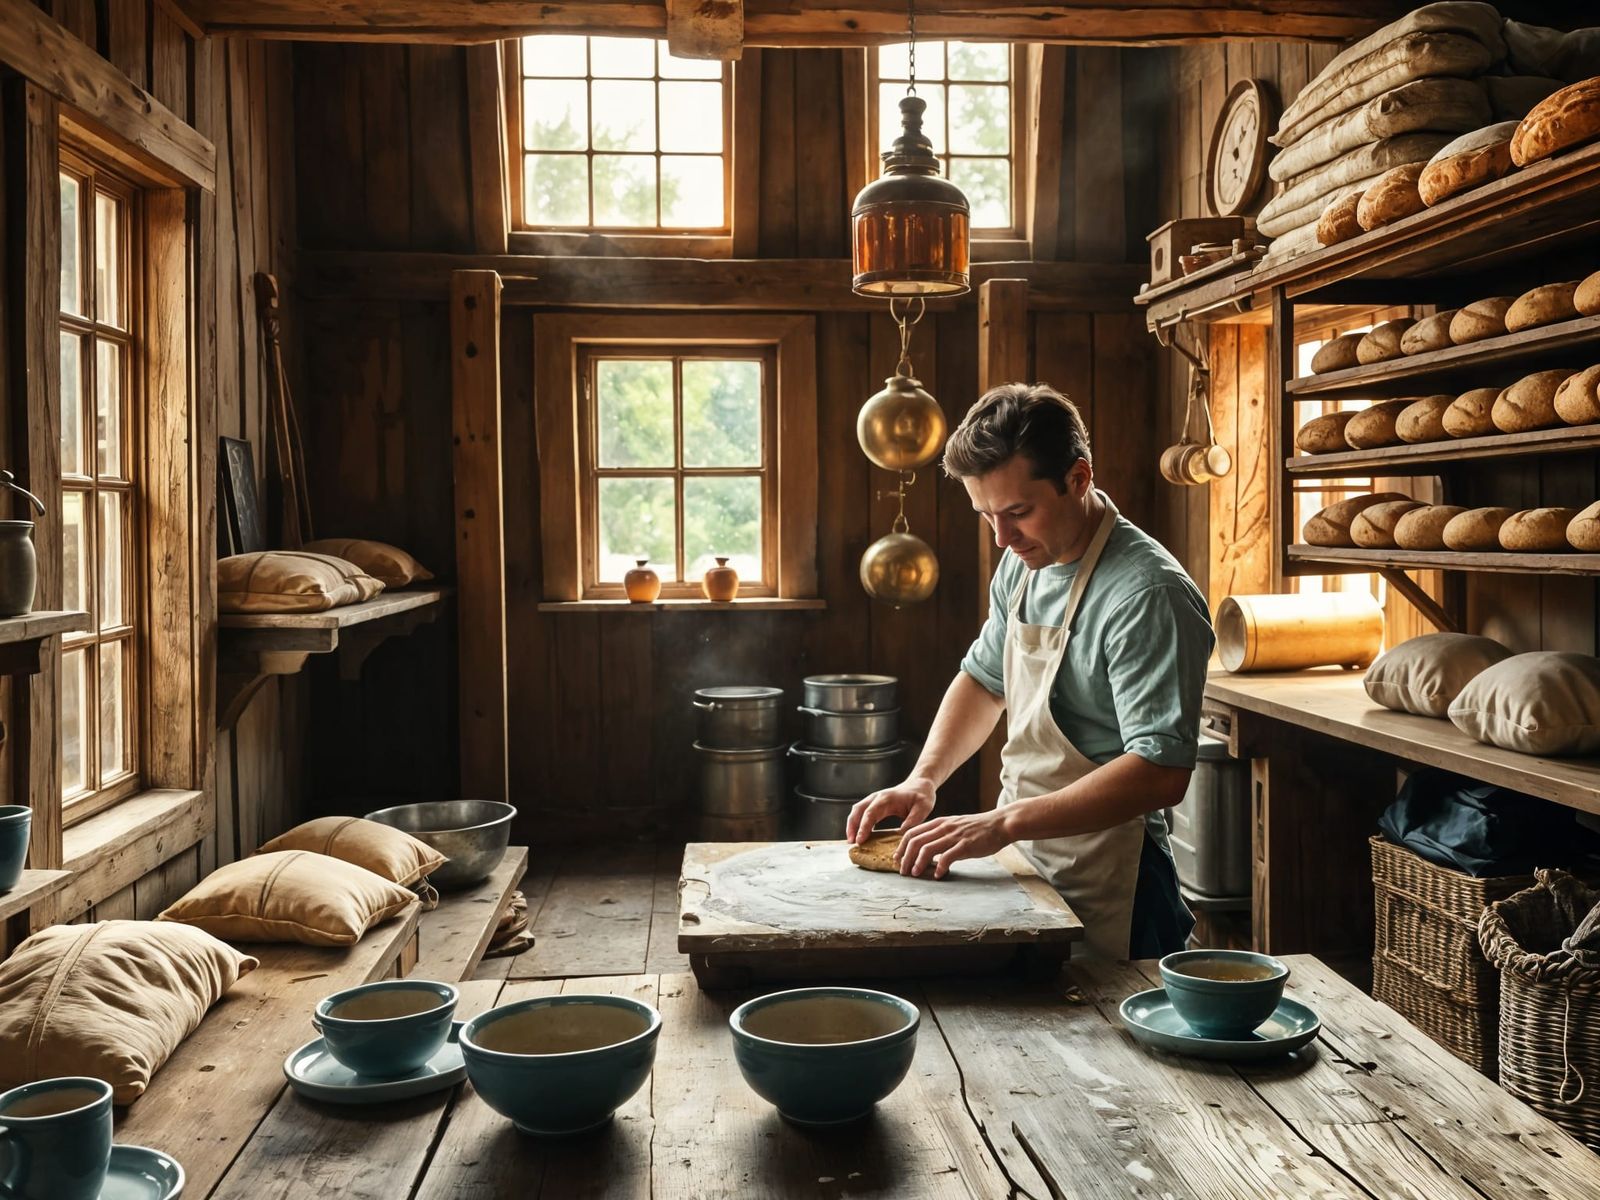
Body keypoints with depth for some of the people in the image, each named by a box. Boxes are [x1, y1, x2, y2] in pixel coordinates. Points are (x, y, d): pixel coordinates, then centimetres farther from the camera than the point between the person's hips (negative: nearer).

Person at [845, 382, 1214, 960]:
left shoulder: (1149, 594, -23)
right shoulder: (1022, 565, 4)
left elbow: (1161, 772, -29)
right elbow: (984, 678, 17)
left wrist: (1002, 824, -30)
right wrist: (924, 778, 2)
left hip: (1103, 887, -8)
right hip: (1025, 860, 8)